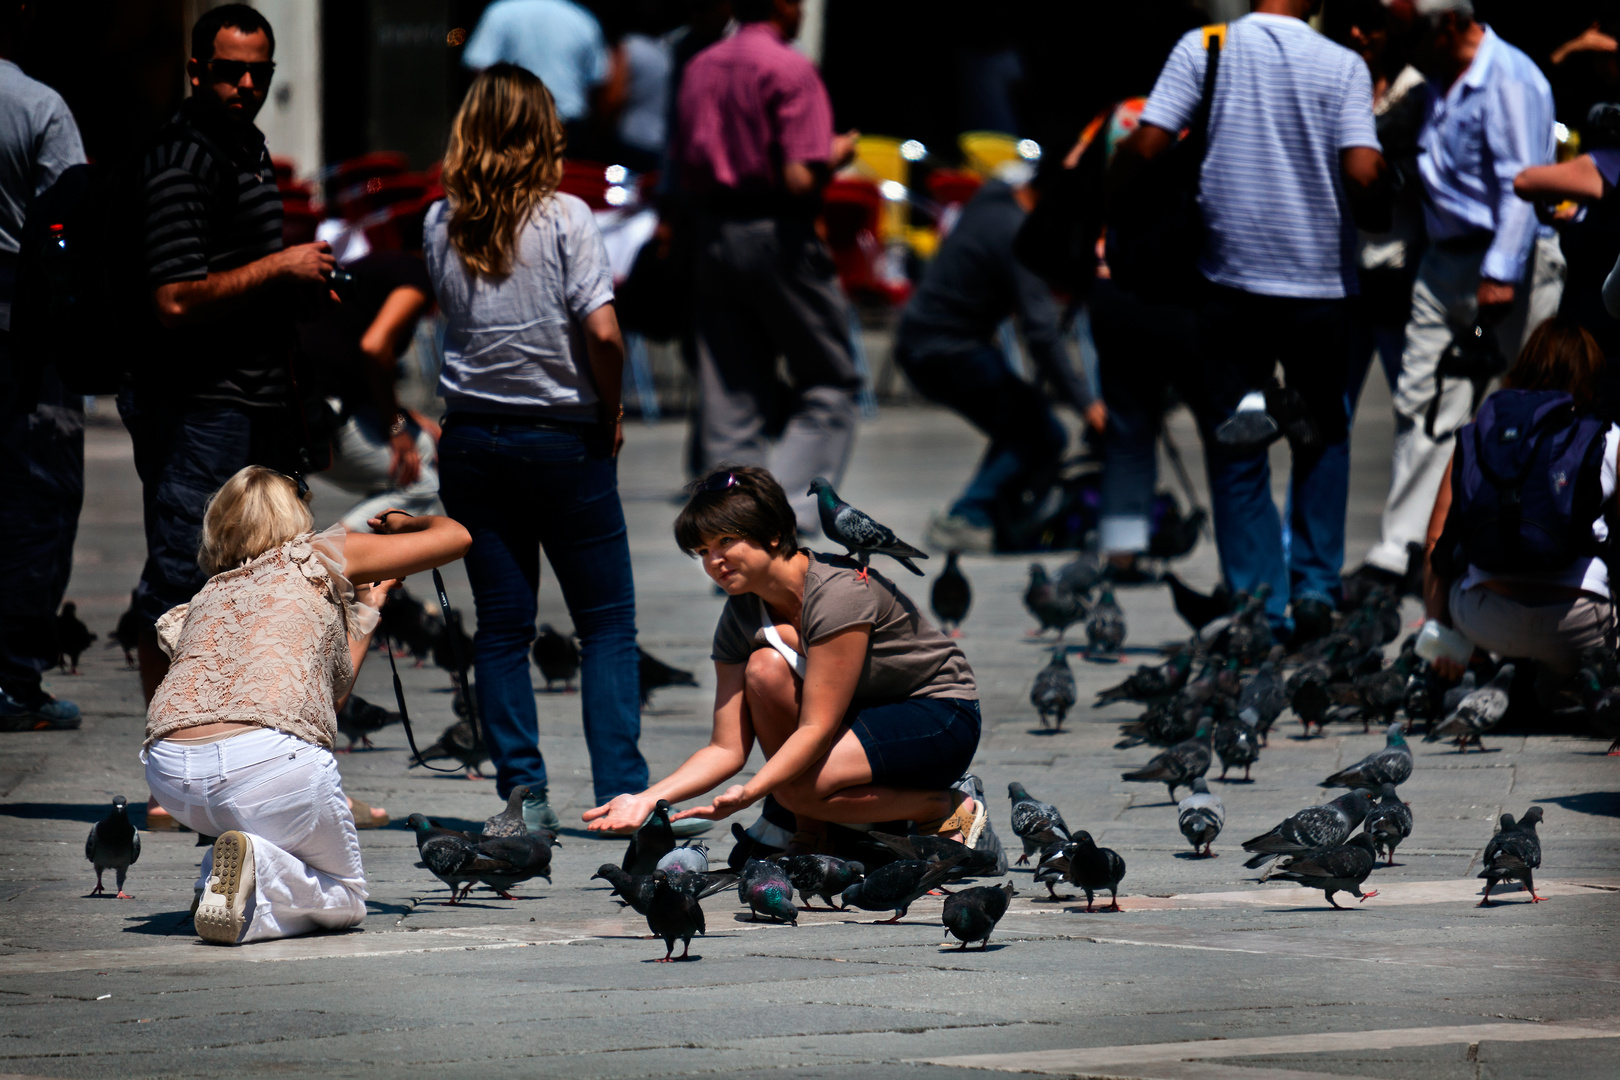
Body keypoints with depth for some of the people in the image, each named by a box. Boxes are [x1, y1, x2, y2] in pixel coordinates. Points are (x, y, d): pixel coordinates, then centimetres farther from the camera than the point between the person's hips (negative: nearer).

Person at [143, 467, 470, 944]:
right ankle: (256, 870, -14)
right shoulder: (315, 557, 20)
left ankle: (219, 882, 13)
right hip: (269, 758, -5)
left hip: (171, 779, 5)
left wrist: (367, 605, 50)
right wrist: (403, 523, 49)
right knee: (343, 898, 19)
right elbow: (455, 537, 27)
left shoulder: (205, 599, 33)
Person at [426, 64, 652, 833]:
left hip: (473, 443, 3)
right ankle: (620, 792, -2)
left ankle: (522, 794, 5)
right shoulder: (565, 219, -11)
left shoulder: (441, 226, 0)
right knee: (607, 624, 5)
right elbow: (602, 333, -17)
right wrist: (612, 410, -2)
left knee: (501, 627, 8)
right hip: (564, 440, -3)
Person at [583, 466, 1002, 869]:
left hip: (943, 720, -7)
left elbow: (816, 729, -29)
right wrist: (649, 799, -21)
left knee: (796, 785, -31)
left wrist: (748, 793, -40)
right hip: (863, 719, 7)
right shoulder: (740, 615, -3)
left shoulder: (839, 591, -26)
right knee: (765, 668, -21)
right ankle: (813, 838, -8)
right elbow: (727, 748, -7)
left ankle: (948, 808, -8)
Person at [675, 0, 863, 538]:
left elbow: (687, 172, 14)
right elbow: (800, 179, -18)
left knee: (730, 399, 8)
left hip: (713, 232, 7)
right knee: (829, 387, 4)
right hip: (777, 233, -7)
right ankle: (786, 504, -11)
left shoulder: (701, 68, 10)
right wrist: (835, 156, 0)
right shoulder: (790, 70, -13)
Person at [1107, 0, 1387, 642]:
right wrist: (1385, 173, 8)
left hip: (1231, 276, 0)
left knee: (1237, 452, 8)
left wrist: (1109, 203, 8)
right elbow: (1362, 173, -15)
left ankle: (1260, 608, 4)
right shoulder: (1342, 66, -5)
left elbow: (1145, 146, -10)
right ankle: (1315, 586, 13)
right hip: (1320, 281, 0)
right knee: (1321, 439, 21)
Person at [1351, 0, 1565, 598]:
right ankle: (1395, 552, 1)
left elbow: (1521, 186, -20)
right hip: (1444, 260, 8)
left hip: (1507, 261, -8)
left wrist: (1501, 274, -24)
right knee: (1422, 402, 2)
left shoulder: (1510, 82, -15)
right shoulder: (1442, 82, 14)